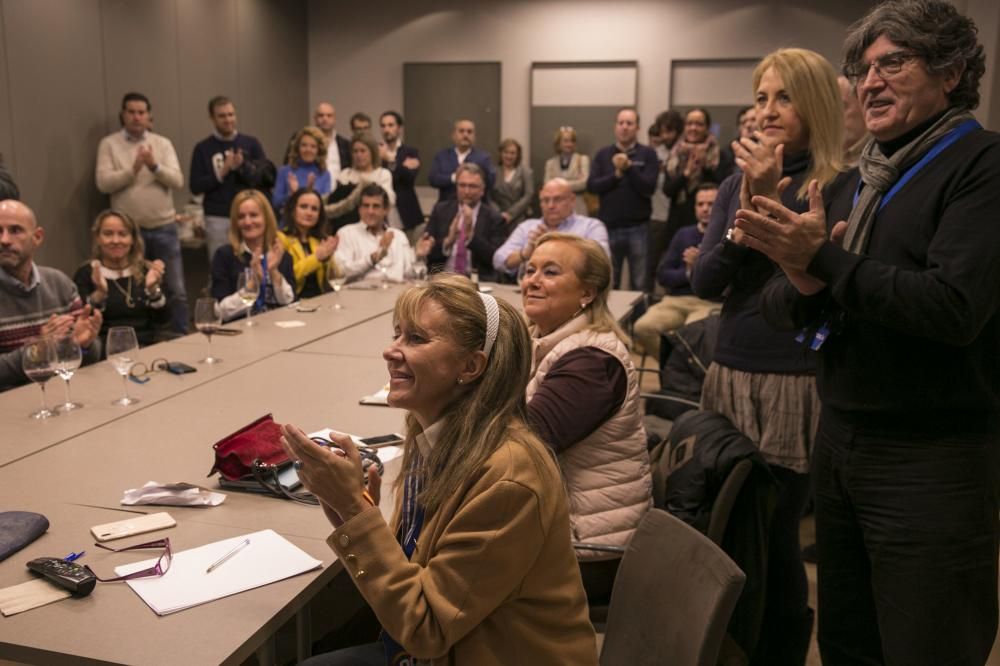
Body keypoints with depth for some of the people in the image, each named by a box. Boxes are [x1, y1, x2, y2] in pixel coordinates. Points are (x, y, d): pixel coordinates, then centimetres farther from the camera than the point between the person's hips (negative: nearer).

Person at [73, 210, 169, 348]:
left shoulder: (147, 271, 11)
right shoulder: (85, 273, 6)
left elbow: (163, 321, 2)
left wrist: (153, 289, -13)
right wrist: (99, 294, -20)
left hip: (147, 348, 1)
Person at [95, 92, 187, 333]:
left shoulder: (163, 143, 5)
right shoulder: (109, 144, 1)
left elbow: (177, 181, -5)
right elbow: (103, 183, -9)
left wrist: (155, 166, -21)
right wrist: (133, 170, -21)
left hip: (164, 227, 1)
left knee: (177, 291, 5)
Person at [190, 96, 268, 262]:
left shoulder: (251, 144, 6)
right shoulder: (203, 148, 4)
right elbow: (196, 187, 0)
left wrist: (243, 166, -14)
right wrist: (222, 172, -12)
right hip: (217, 219, 0)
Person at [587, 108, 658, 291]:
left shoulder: (647, 154, 1)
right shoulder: (603, 154, 8)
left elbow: (649, 187, -9)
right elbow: (592, 186, -2)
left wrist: (629, 168, -16)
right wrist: (616, 175, -12)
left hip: (638, 228, -2)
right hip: (609, 227, 2)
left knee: (640, 285, 4)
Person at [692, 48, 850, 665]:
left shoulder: (840, 187, -6)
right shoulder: (738, 183, 10)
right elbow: (704, 281, 2)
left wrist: (770, 201, -20)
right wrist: (746, 213, -11)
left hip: (797, 384, -5)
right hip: (732, 376, 5)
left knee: (774, 532, 2)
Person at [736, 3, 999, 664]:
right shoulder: (859, 180, 13)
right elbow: (775, 305, 9)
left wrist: (823, 259, -22)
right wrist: (804, 287, -13)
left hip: (932, 460, -7)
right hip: (839, 439, 7)